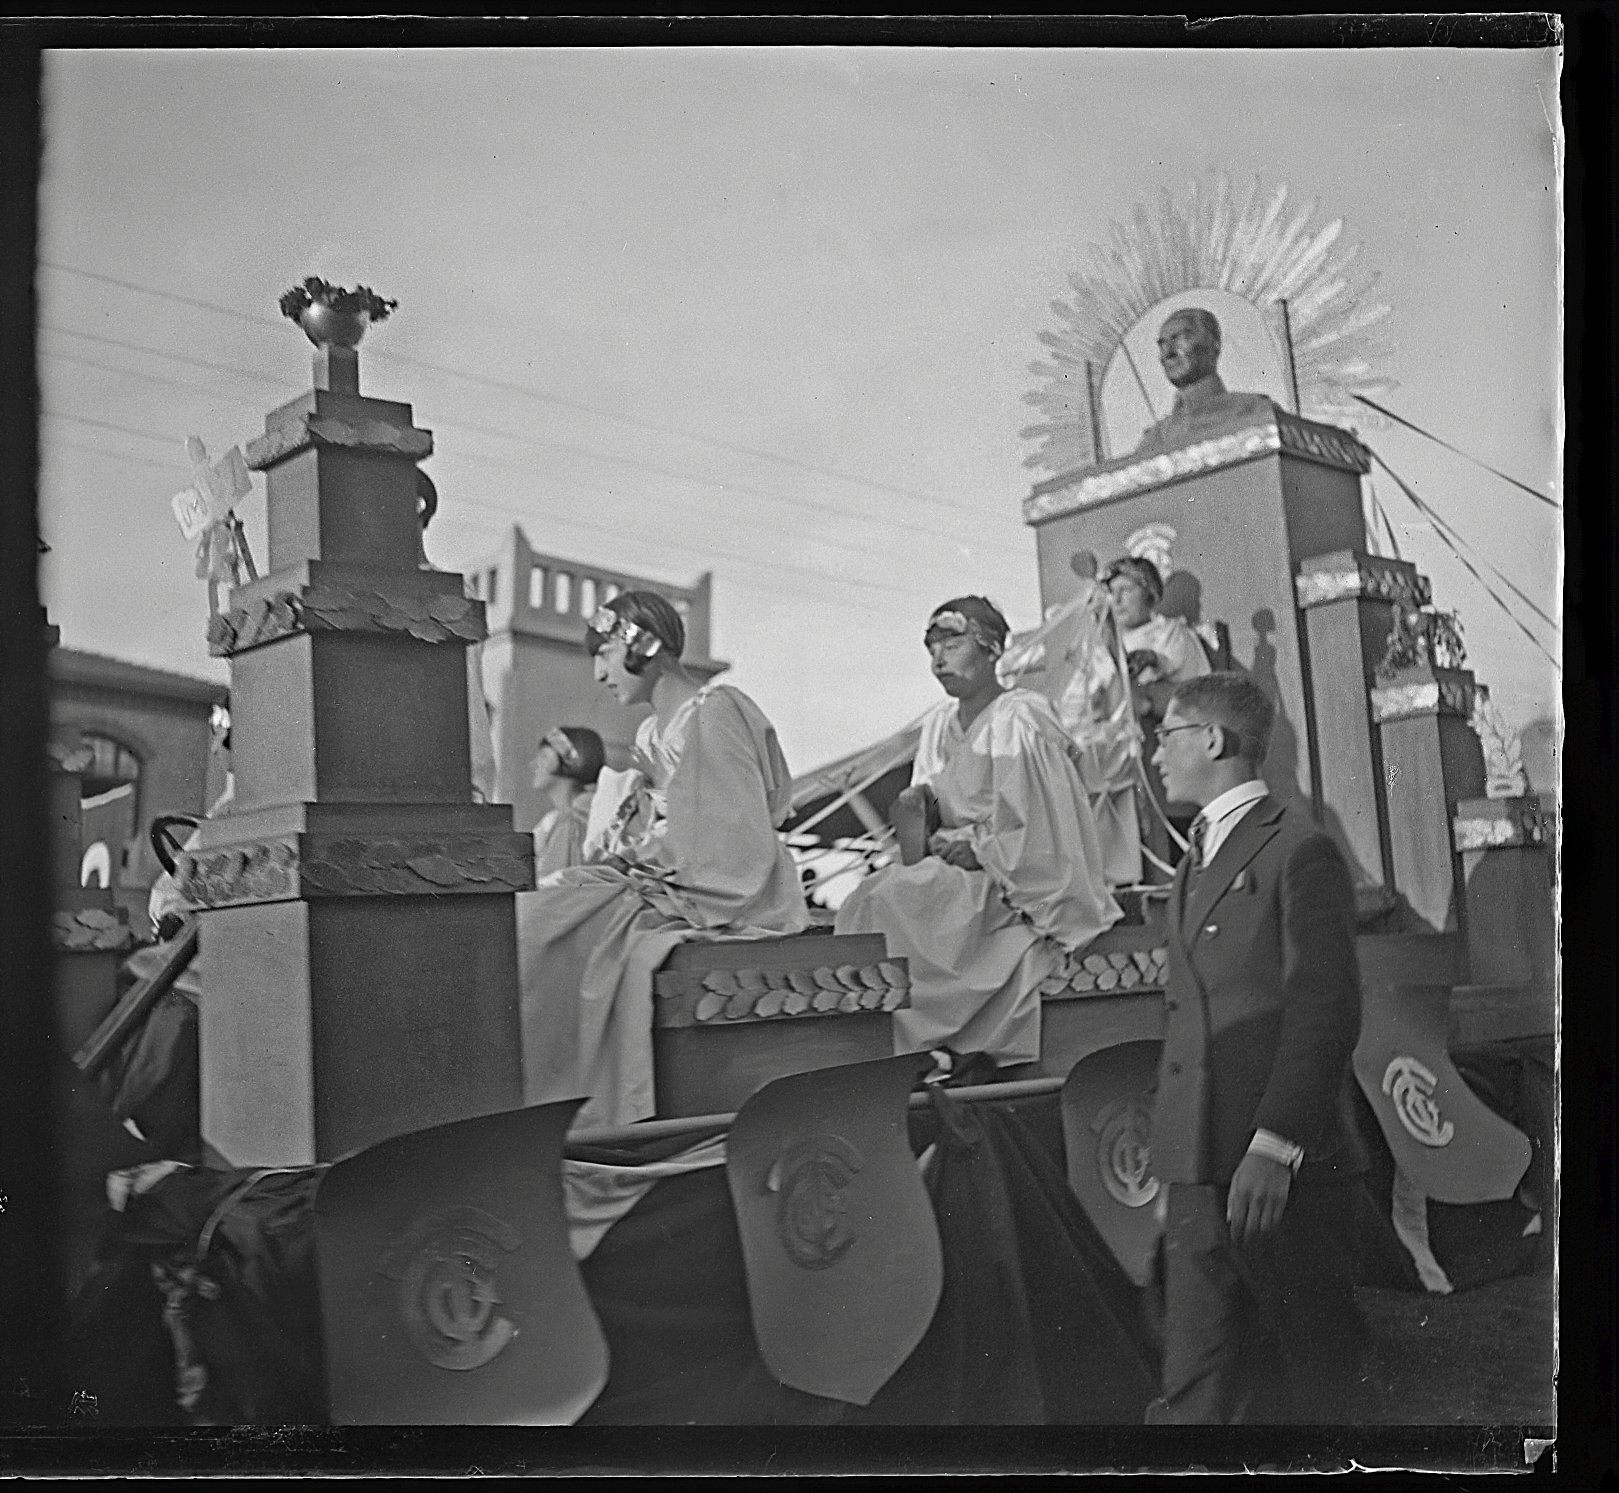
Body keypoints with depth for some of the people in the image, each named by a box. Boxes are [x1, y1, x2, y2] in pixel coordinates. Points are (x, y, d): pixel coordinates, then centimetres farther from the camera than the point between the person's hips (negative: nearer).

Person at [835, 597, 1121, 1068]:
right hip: (956, 866, 7)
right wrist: (917, 808, -4)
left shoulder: (1020, 723, -12)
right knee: (865, 901, -17)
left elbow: (1037, 833, -14)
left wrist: (976, 850, -16)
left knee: (894, 902, -26)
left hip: (1018, 885, -7)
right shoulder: (938, 722, 12)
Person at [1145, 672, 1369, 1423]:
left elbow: (1326, 1013, -13)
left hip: (1286, 1171, -7)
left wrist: (1273, 1147, -19)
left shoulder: (1300, 850, -6)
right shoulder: (1194, 864, 21)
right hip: (1200, 1174, 7)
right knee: (1195, 1389, 6)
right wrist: (1174, 1161, 12)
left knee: (1313, 1375, 4)